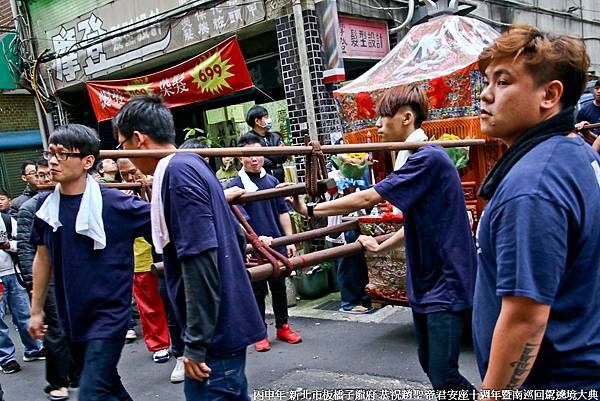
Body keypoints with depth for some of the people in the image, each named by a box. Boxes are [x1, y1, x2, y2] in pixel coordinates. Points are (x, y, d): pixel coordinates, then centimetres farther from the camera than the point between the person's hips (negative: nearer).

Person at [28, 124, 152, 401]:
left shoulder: (115, 202, -16)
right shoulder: (46, 205, 0)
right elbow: (43, 258, 11)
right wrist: (36, 310, 15)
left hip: (108, 315, -5)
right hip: (71, 316, 6)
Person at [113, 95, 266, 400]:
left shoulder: (178, 171, -16)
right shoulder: (195, 164, 11)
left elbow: (200, 259, -22)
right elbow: (234, 234, 18)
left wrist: (196, 345, -19)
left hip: (214, 333, -9)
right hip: (230, 325, 9)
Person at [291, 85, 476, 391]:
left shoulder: (429, 158, -20)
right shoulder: (422, 159, 12)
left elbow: (367, 199, -21)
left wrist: (309, 210, -13)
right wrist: (382, 247, 21)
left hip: (445, 284, -10)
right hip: (425, 283, 10)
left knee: (443, 376, -4)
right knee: (430, 365, 18)